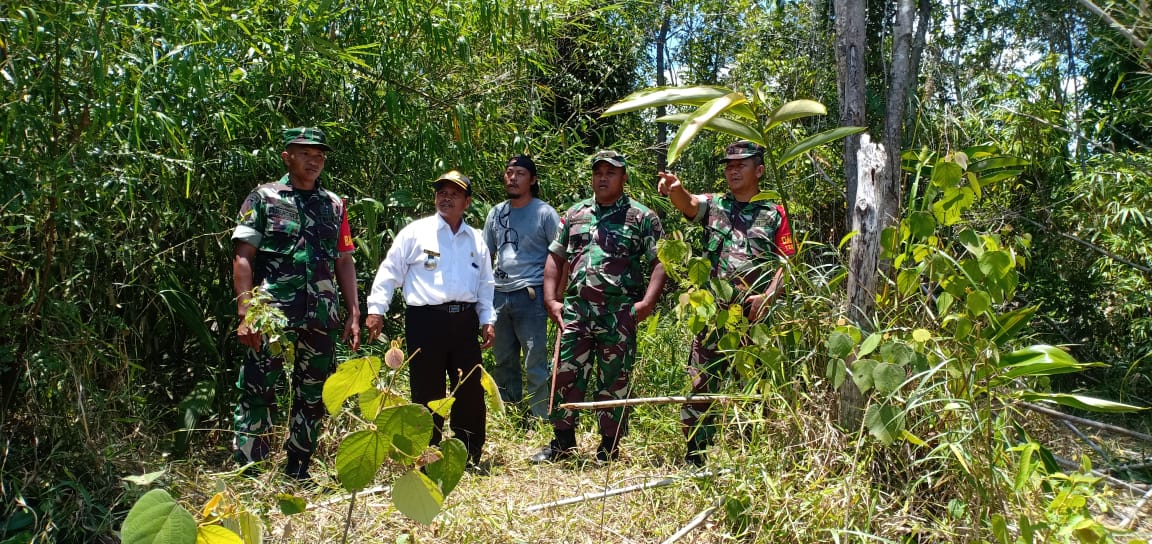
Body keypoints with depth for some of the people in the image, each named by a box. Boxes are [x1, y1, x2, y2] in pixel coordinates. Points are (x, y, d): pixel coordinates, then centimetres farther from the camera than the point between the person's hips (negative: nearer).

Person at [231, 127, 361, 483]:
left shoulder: (334, 205, 12)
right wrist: (245, 313, -14)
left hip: (322, 318, 4)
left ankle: (298, 472, 24)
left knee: (314, 397, 11)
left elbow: (344, 262, 13)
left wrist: (354, 315, 7)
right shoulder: (263, 198, 1)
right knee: (257, 394, -3)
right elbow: (243, 258, -4)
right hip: (271, 315, -4)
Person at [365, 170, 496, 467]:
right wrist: (376, 309, -5)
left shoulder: (476, 240, 15)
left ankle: (471, 459, 19)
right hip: (426, 320, -4)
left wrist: (488, 320, 13)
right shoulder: (416, 232, 2)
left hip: (465, 321, 4)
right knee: (427, 392, 2)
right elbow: (390, 271, 2)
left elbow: (485, 284, 20)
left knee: (471, 391, 6)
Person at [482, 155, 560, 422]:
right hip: (499, 295, 6)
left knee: (535, 363, -5)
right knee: (502, 360, 14)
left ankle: (541, 418, 5)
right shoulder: (496, 213, 12)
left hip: (530, 296, -5)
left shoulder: (545, 213, -3)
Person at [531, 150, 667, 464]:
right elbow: (555, 258, 17)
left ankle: (610, 447, 15)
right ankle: (562, 442, 16)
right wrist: (551, 299, 6)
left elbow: (659, 261, -2)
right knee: (566, 374, 3)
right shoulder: (574, 214, 15)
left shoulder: (641, 217, 3)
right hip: (575, 308, 3)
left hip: (619, 312, -3)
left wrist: (647, 301, -14)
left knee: (614, 381, 4)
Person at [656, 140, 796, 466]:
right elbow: (688, 203, -11)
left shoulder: (775, 214, 7)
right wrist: (675, 189, -34)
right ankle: (694, 457, 11)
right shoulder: (714, 205, 12)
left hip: (755, 316, -2)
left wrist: (767, 296, -15)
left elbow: (786, 263, 2)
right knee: (699, 384, 2)